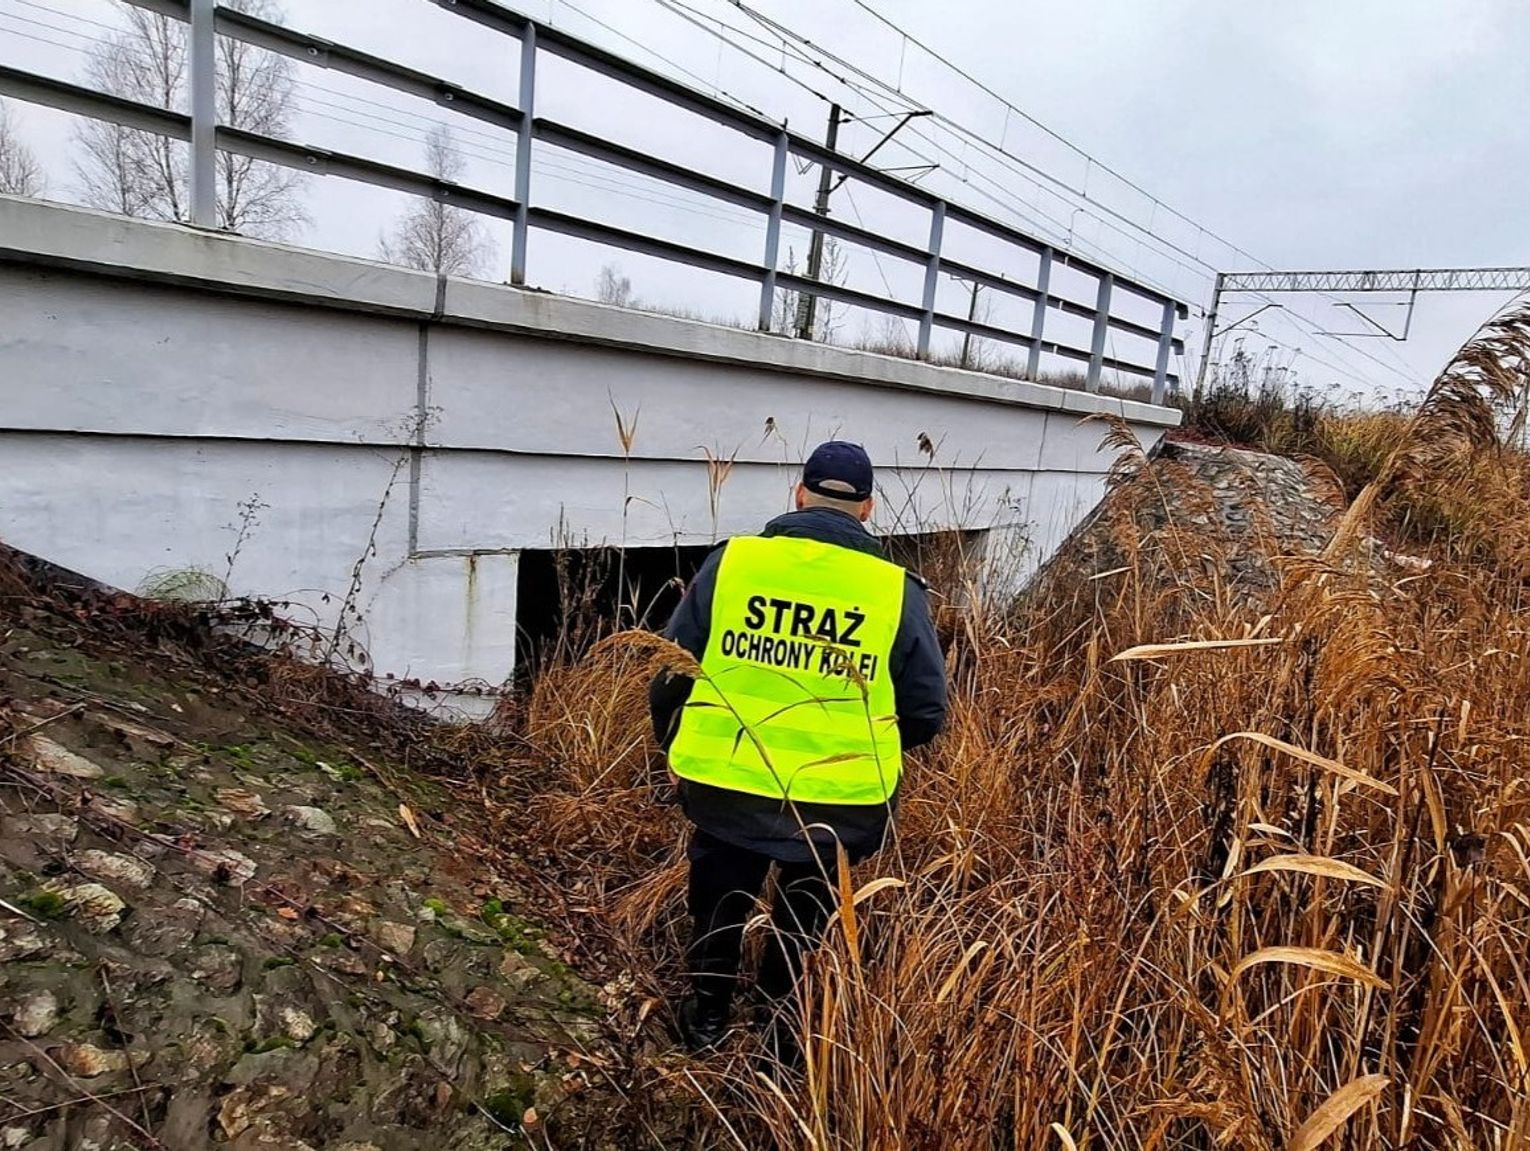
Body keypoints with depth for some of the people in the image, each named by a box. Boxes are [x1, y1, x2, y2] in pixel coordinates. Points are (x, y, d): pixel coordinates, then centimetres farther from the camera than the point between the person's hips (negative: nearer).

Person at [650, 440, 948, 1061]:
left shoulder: (733, 559, -7)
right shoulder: (896, 589, -7)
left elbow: (670, 670, -1)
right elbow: (926, 712, -1)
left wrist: (675, 749, 16)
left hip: (725, 785, 1)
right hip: (837, 801, 0)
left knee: (718, 901, 26)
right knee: (805, 917, 25)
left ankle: (707, 1016, 43)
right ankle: (787, 1027, 41)